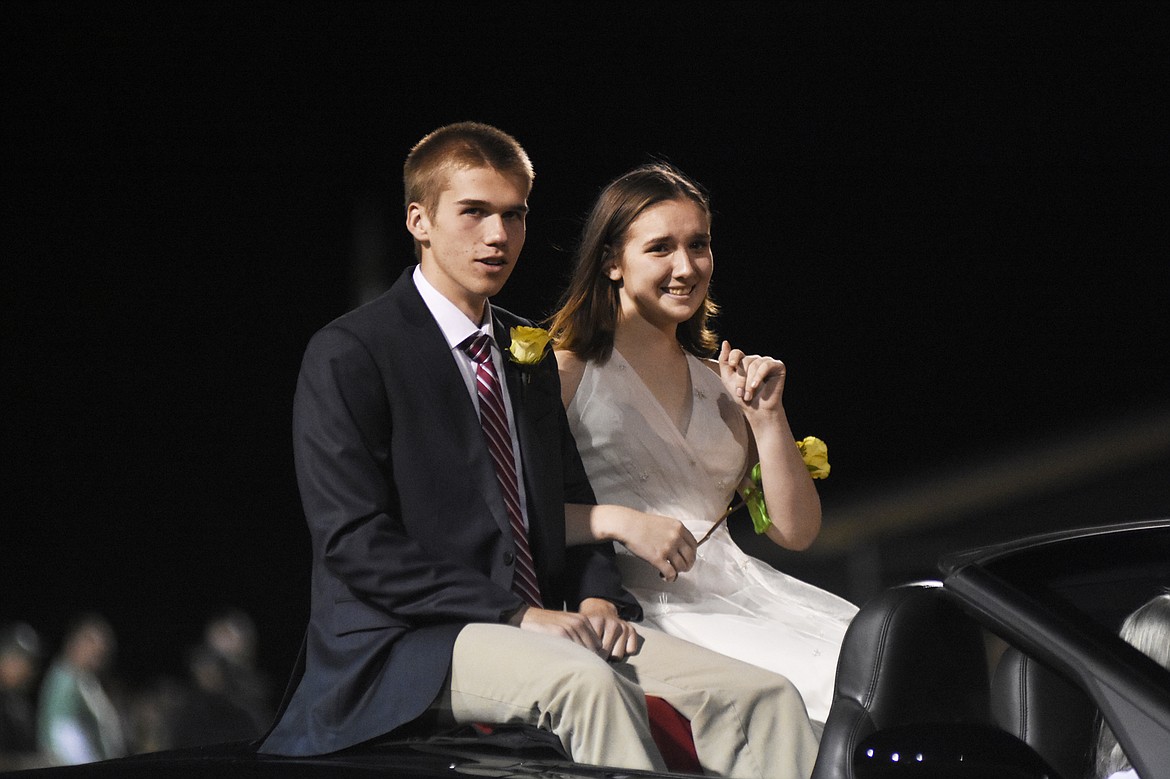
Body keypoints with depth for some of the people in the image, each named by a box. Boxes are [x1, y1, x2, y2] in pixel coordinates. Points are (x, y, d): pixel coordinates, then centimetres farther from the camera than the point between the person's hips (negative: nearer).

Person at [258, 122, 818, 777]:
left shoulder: (530, 354, 20)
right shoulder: (347, 355, -4)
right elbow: (354, 541, -13)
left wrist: (598, 598, 1)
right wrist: (516, 615, -19)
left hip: (544, 621, 7)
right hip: (406, 644, -7)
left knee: (766, 699, -14)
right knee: (585, 682, -38)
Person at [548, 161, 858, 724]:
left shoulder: (719, 381, 22)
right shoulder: (567, 371, 4)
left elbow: (795, 531, 17)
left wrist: (766, 416, 6)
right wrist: (616, 521, -19)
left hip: (737, 586, 6)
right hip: (634, 601, -6)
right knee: (822, 677, -29)